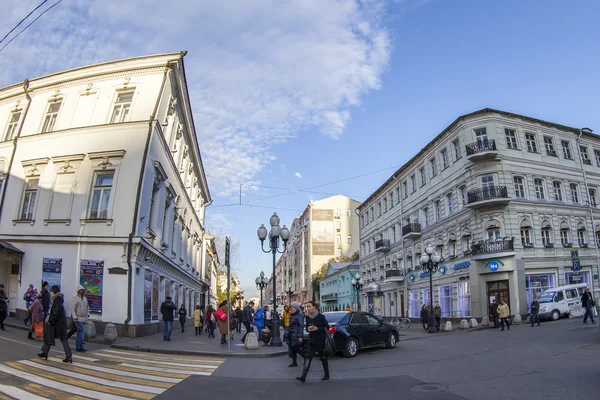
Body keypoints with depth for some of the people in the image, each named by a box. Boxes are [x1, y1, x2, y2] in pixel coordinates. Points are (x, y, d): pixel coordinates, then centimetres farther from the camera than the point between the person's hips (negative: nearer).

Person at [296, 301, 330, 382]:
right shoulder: (308, 317, 3)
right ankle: (303, 376, -11)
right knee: (308, 357, -6)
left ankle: (326, 375, 27)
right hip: (311, 340, 4)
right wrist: (308, 329, -8)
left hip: (320, 340, -4)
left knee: (323, 357, 9)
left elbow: (327, 327, -8)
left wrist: (317, 329, -20)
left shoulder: (320, 316, -12)